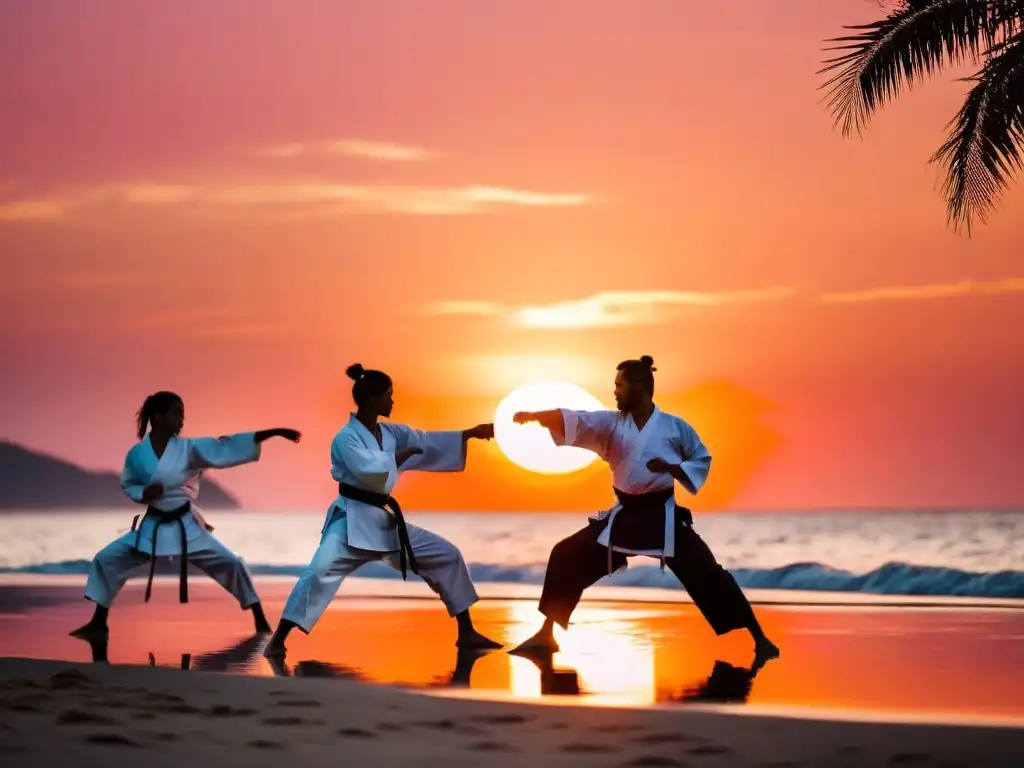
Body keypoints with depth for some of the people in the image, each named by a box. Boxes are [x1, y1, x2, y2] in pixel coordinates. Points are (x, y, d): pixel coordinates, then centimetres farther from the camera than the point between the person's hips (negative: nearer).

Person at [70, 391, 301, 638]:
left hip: (187, 527, -1)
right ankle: (98, 623, 15)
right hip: (152, 527, 1)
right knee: (106, 559, -2)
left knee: (231, 564, -8)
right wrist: (144, 493, -18)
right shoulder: (137, 454, -8)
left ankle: (261, 623, 5)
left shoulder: (189, 448, -11)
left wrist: (272, 432, -29)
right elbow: (128, 485, 7)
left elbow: (227, 448, -19)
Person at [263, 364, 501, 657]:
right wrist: (402, 455, -13)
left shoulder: (391, 432, 10)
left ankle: (466, 633, 15)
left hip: (385, 521, 8)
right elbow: (371, 470, -27)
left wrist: (470, 433, 3)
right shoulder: (346, 438, -13)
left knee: (447, 556, 7)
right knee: (321, 571, -28)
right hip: (352, 520, -8)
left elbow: (428, 442, 10)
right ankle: (278, 640, -19)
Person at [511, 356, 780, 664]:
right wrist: (534, 416, -29)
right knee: (567, 557, -1)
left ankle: (759, 638, 1)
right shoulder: (611, 423, 0)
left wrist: (673, 468, -16)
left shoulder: (674, 426, -6)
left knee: (707, 574, -9)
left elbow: (702, 459, 3)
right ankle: (546, 635, 11)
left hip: (662, 517, -4)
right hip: (623, 516, 4)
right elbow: (573, 420, -14)